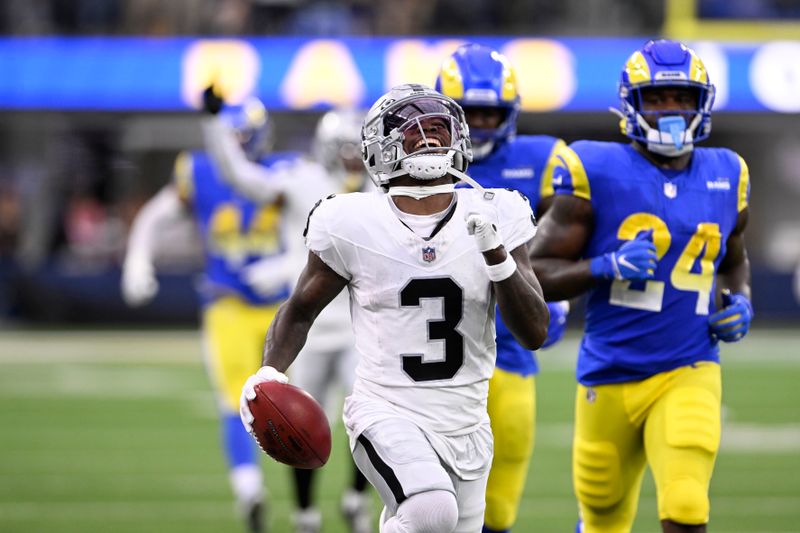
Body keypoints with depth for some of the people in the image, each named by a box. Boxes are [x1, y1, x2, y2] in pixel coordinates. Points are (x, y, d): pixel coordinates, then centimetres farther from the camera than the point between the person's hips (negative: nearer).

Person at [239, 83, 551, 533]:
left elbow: (535, 333, -6)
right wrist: (271, 371, -9)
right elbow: (301, 310, 9)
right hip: (386, 413, -4)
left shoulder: (495, 217, -1)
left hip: (465, 424, 4)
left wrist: (496, 255, -19)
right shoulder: (354, 225, -6)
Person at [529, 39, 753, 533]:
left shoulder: (726, 178, 7)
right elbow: (537, 274, -4)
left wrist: (739, 303, 5)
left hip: (688, 375, 1)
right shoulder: (596, 173, -6)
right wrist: (606, 267, -20)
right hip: (610, 376, -1)